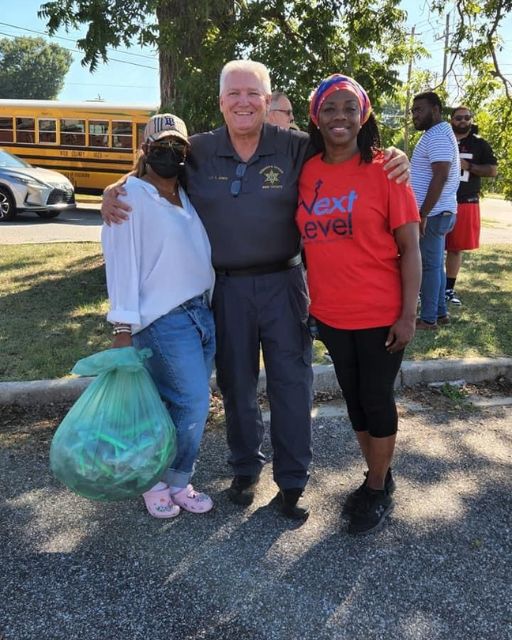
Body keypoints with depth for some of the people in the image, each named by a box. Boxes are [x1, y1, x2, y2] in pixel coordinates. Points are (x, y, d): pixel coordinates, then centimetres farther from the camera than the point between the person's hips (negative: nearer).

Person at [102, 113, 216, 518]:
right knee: (192, 403, -8)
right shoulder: (131, 197, -7)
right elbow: (121, 262, -13)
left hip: (203, 313, 7)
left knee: (186, 405, 11)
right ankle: (155, 481, 15)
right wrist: (123, 327, -18)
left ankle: (177, 482, 27)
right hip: (164, 321, -7)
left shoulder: (187, 196, 15)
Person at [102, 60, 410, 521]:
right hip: (226, 287, 1)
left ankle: (292, 482, 23)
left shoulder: (296, 147, -4)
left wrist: (393, 161, -16)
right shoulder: (198, 152, 0)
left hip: (283, 284, -1)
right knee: (236, 383, 15)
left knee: (292, 382, 5)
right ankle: (246, 468, 37)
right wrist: (115, 193, -8)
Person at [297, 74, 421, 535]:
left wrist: (408, 314, -14)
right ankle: (376, 476, 39)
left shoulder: (384, 170, -9)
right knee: (353, 395, 17)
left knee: (377, 399, 8)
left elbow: (410, 247, -9)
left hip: (380, 314, -4)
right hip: (330, 313, 4)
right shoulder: (307, 172, 2)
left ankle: (380, 490, 30)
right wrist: (307, 301, 6)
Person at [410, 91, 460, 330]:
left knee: (429, 266, -4)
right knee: (435, 264, 14)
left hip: (433, 214, -10)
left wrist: (422, 214, -24)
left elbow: (440, 177, -25)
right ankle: (440, 312, 23)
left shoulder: (438, 136, -16)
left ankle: (429, 319, 4)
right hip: (437, 212, 10)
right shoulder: (437, 134, 17)